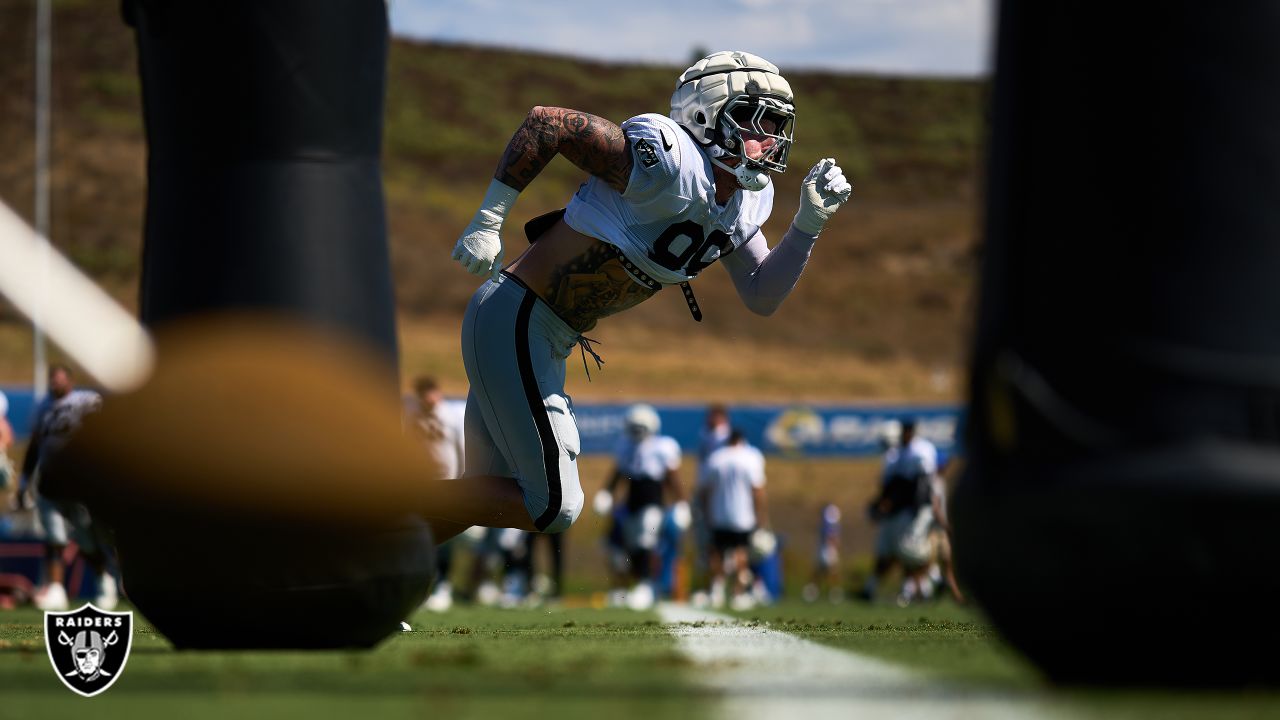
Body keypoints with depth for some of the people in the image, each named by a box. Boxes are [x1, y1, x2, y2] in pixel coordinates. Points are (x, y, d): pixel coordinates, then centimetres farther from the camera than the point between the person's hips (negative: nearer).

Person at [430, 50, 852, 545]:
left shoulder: (741, 207, 7)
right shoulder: (671, 165, -22)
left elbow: (762, 297, 13)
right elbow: (547, 122, -20)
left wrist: (809, 223, 0)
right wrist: (487, 222, -17)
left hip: (546, 337, 10)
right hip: (514, 320, -10)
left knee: (491, 495, 12)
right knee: (553, 506, -11)